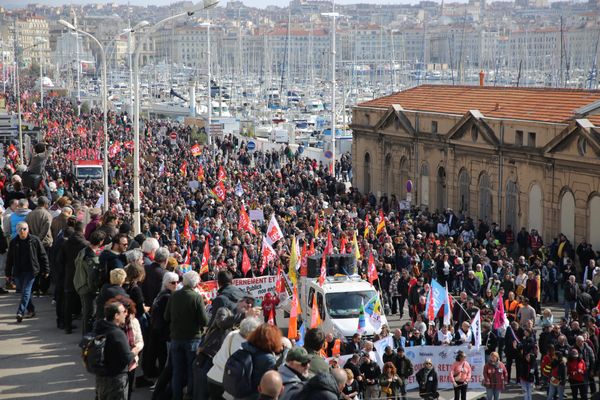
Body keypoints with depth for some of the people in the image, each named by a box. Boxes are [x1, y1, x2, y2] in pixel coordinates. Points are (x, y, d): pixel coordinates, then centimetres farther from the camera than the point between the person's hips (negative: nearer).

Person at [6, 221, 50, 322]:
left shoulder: (34, 240, -4)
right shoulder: (14, 242, 4)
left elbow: (43, 256, 0)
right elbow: (9, 259, 11)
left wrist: (45, 270, -1)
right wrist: (8, 273, 9)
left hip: (31, 270, -4)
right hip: (18, 271, 4)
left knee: (26, 291, -11)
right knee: (22, 290, 11)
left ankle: (20, 312, -16)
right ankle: (31, 310, 25)